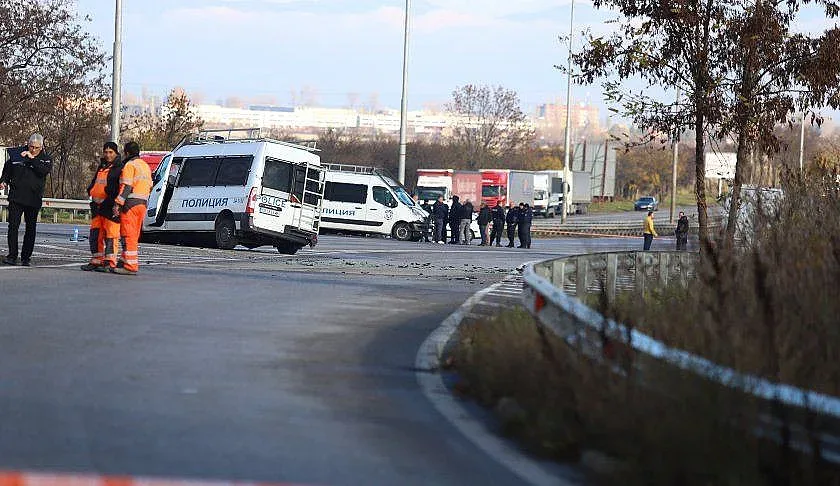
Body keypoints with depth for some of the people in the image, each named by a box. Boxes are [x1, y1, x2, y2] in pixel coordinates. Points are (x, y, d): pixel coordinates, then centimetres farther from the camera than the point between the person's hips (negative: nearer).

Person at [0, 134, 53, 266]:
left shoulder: (46, 158, 3)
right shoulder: (16, 153, 7)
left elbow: (45, 170, -18)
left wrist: (32, 159, -20)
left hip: (34, 199, 0)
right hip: (16, 196, 0)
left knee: (31, 228, 5)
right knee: (13, 225, -8)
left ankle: (26, 257, 14)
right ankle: (12, 256, -7)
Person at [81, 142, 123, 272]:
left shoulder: (119, 168, -5)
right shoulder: (101, 167, 21)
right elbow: (94, 183, 32)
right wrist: (91, 191, 13)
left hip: (110, 207, -8)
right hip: (97, 206, 8)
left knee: (110, 234, -9)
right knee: (95, 234, 10)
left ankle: (110, 262, -8)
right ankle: (96, 260, 16)